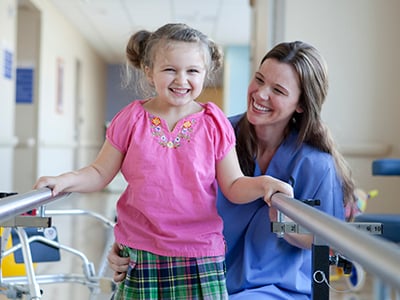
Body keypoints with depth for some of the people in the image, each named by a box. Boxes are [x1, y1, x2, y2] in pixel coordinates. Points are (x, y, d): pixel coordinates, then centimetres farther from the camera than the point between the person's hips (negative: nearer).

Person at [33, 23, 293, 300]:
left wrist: (263, 183, -19)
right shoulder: (131, 119, 0)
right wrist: (66, 181, -12)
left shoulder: (214, 124, -1)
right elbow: (100, 174, 5)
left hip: (199, 255, 0)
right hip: (139, 253, 1)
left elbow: (233, 186, 0)